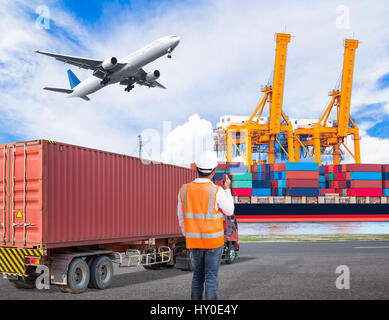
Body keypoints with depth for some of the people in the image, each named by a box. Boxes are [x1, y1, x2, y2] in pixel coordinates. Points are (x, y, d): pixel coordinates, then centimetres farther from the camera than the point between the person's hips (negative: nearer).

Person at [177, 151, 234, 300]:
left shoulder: (184, 190, -5)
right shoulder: (217, 191, -17)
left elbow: (181, 217, 4)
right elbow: (229, 211, 0)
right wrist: (227, 189, 10)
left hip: (194, 241, 4)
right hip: (214, 240, -4)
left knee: (198, 275, 17)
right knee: (211, 276, 2)